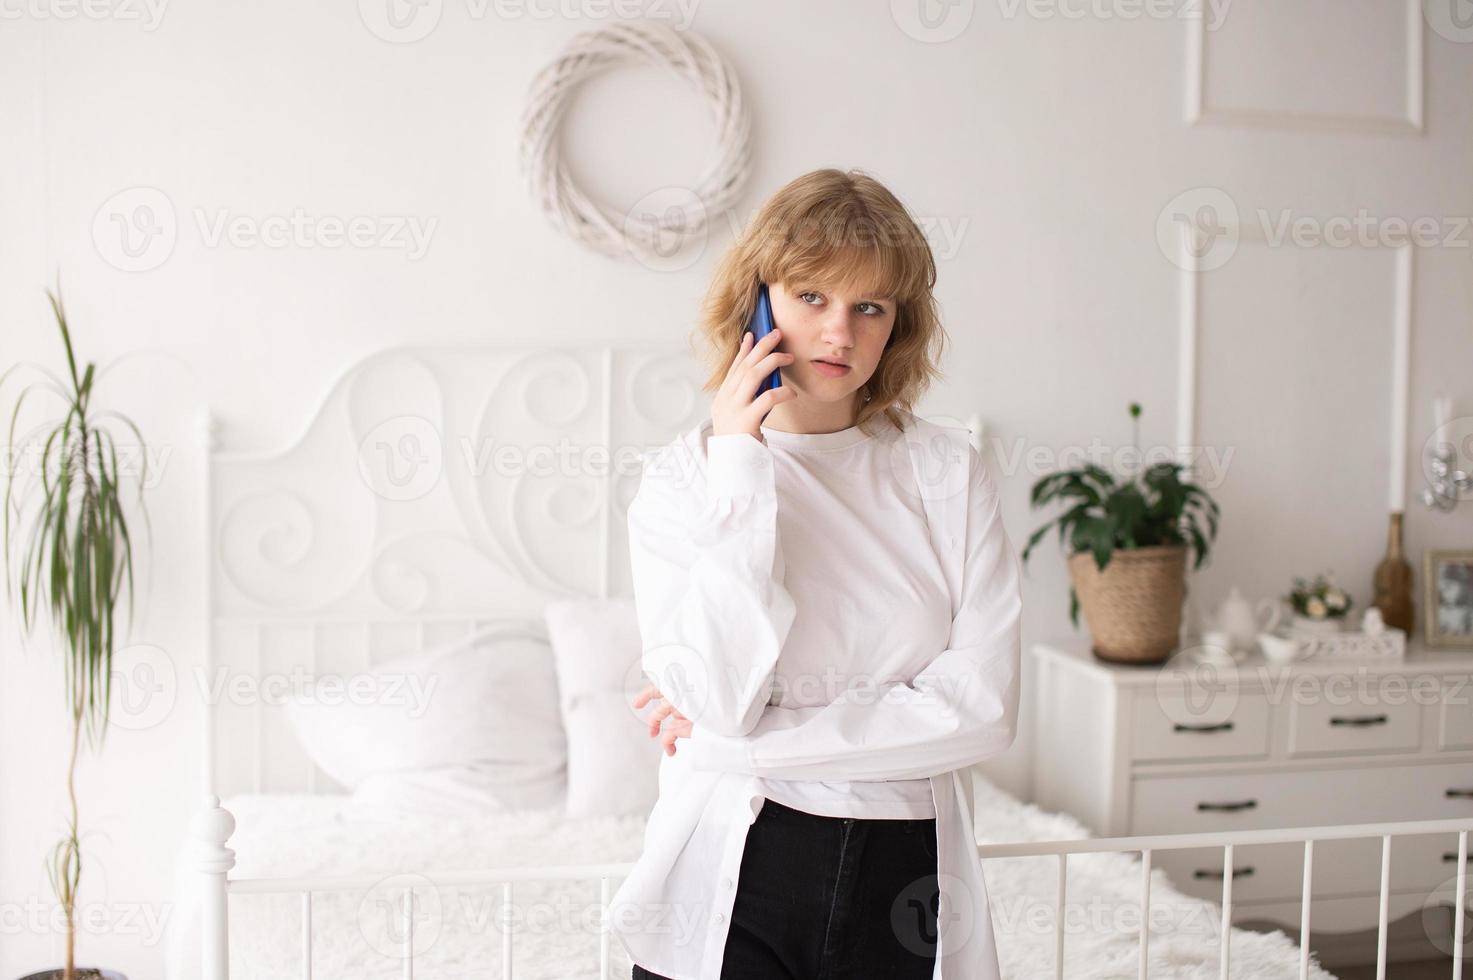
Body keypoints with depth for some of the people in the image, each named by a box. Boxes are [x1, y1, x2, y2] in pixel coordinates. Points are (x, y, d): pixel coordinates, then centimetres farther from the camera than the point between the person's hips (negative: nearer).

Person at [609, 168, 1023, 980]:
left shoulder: (947, 475, -1)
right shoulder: (682, 477, -4)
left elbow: (981, 710, -10)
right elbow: (717, 699, -17)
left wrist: (745, 736, -13)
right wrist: (737, 464, -17)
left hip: (906, 880, 2)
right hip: (734, 882, -1)